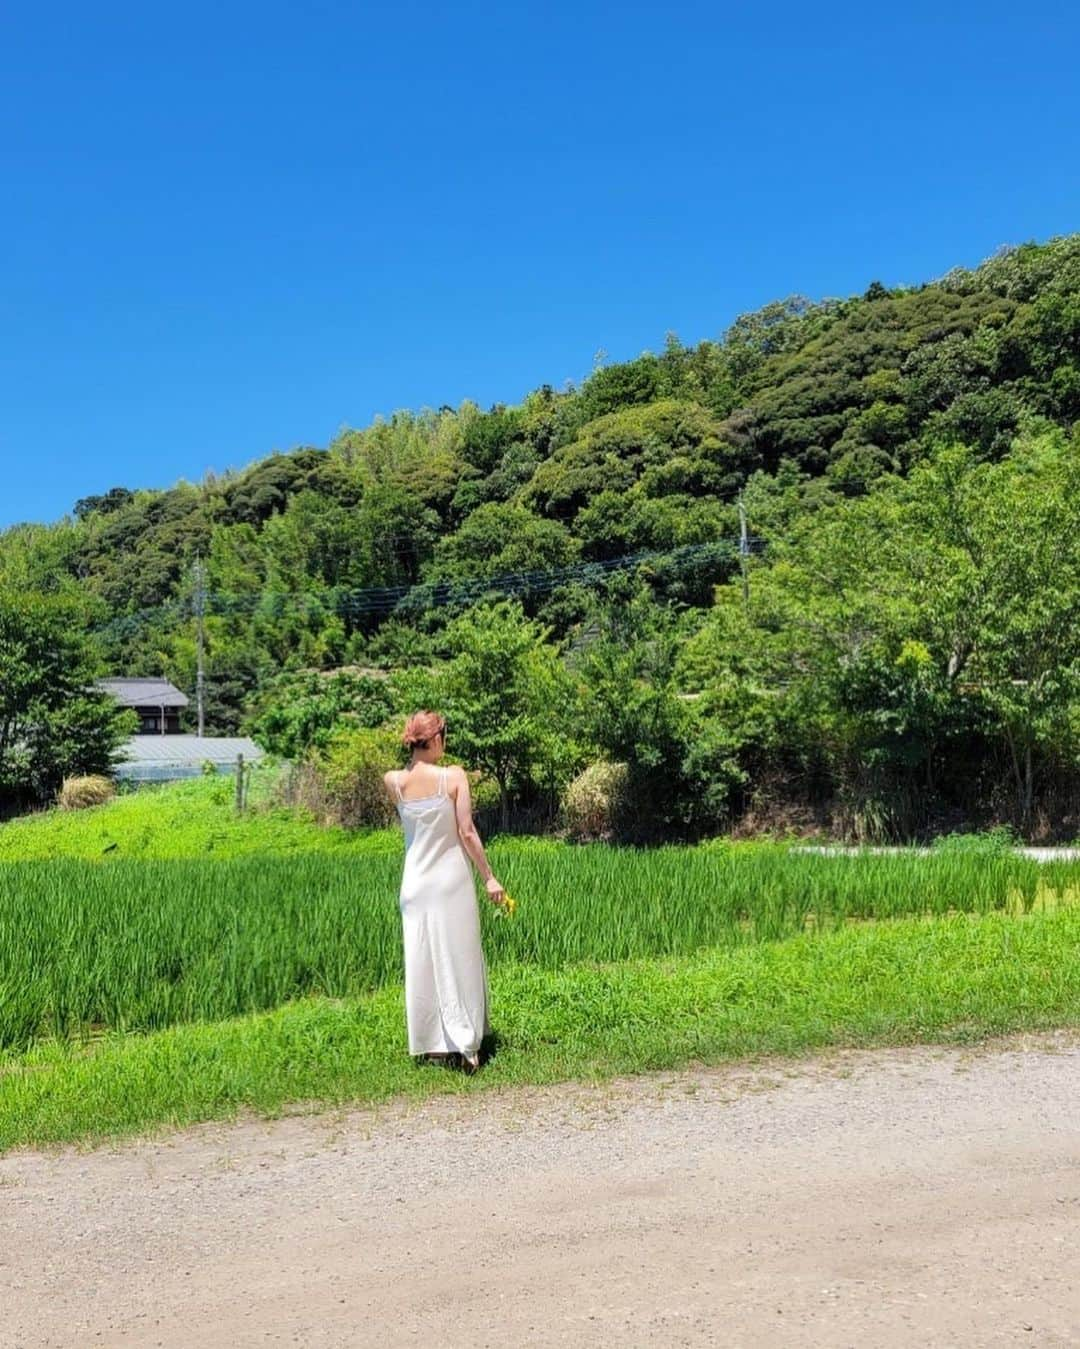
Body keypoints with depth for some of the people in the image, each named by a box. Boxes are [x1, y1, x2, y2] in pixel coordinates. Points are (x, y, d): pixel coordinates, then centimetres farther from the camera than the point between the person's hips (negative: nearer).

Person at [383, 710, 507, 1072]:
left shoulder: (393, 781, -3)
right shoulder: (453, 776, -12)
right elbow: (467, 833, -13)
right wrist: (489, 877, -4)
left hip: (416, 882, 3)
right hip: (452, 880, -3)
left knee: (422, 962, 10)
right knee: (459, 961, 6)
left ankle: (432, 1045, 18)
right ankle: (466, 1045, 7)